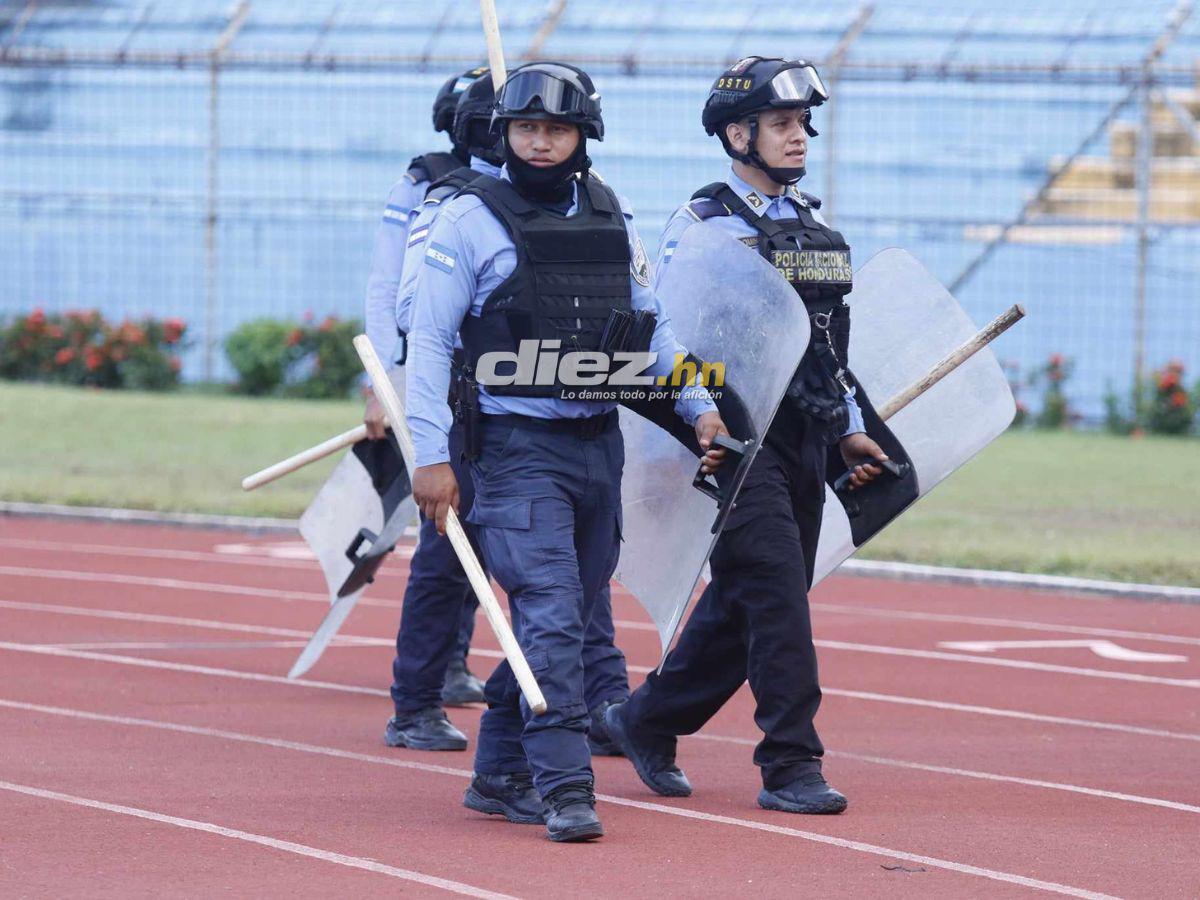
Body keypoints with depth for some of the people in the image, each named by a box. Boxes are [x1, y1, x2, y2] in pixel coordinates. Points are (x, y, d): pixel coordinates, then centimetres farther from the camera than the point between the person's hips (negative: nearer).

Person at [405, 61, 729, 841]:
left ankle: (500, 776, 20)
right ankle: (563, 785, -15)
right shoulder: (471, 220, -4)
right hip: (518, 447, -6)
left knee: (568, 618, 9)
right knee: (550, 616, -15)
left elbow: (653, 323, 19)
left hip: (600, 447, 6)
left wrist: (698, 406, 8)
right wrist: (431, 453, -11)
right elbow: (430, 338, -5)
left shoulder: (613, 220, 11)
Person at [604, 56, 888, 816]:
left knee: (744, 606, 11)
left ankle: (648, 722, 27)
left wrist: (852, 431, 23)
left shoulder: (814, 226, 16)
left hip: (805, 445, 8)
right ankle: (791, 766, -10)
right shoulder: (702, 226, -6)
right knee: (778, 596, -13)